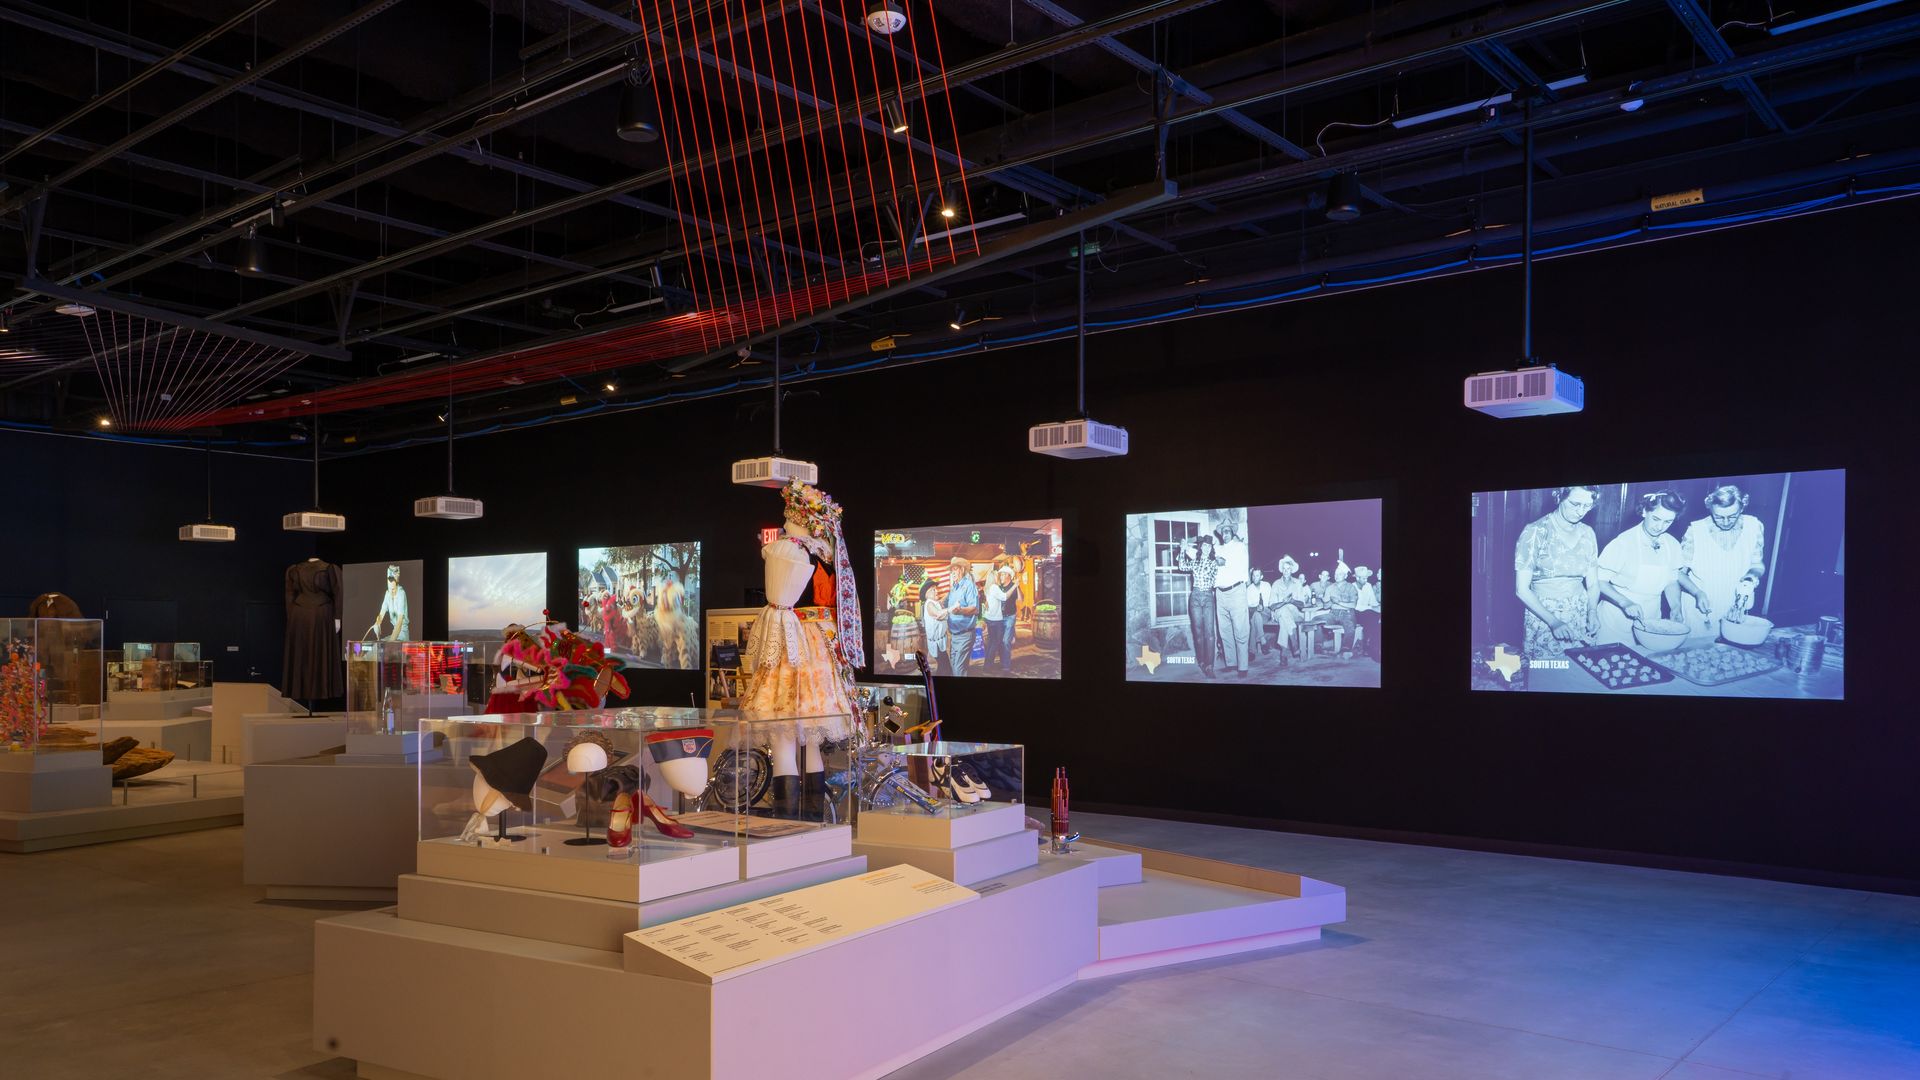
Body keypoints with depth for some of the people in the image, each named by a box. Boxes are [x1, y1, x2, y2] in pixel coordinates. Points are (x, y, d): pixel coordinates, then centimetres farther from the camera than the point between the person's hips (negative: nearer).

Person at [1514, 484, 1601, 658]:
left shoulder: (1587, 534, 4)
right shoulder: (1535, 532, -11)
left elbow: (1593, 583, 10)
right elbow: (1521, 589, -12)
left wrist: (1592, 612, -10)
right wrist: (1553, 622, -22)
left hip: (1580, 618, 4)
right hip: (1542, 616, -4)